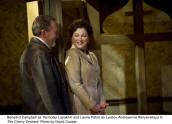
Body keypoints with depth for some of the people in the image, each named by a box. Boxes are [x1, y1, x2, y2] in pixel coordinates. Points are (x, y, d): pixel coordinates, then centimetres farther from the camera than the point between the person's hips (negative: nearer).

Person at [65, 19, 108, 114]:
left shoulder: (92, 56, 14)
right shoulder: (72, 54, -8)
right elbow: (75, 85, -15)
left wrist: (102, 102, 2)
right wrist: (92, 106, -13)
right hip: (83, 107, -7)